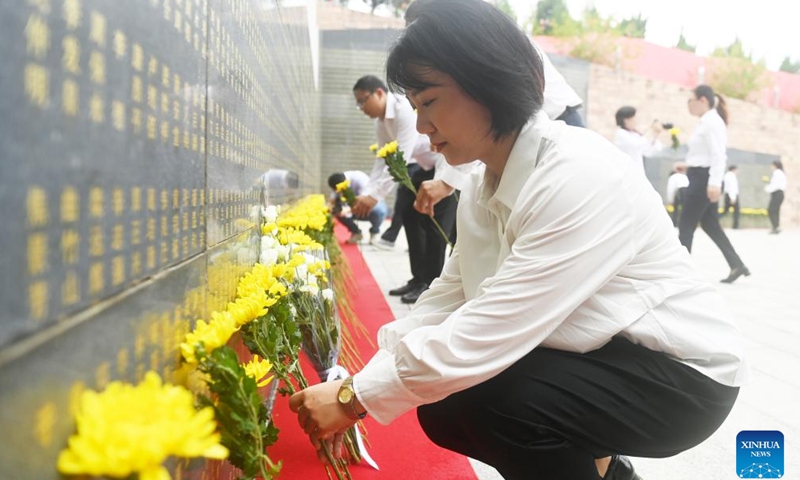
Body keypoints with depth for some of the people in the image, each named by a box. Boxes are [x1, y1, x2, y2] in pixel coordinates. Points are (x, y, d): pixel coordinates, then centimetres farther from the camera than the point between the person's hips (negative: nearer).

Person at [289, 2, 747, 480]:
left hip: (681, 372, -8)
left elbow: (485, 335, -32)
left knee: (492, 399, -27)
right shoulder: (482, 191, -2)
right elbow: (444, 302, -1)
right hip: (599, 360, 8)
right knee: (443, 406, 0)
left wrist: (356, 397, -23)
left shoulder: (581, 176, -29)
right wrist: (353, 395, -9)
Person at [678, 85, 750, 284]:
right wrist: (687, 165, 17)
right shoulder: (707, 122, 16)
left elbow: (718, 155, -22)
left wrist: (714, 183, -28)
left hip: (704, 178, -10)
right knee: (710, 225, 12)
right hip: (702, 178, 10)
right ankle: (737, 265, 12)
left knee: (686, 225, -4)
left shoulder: (712, 122, -13)